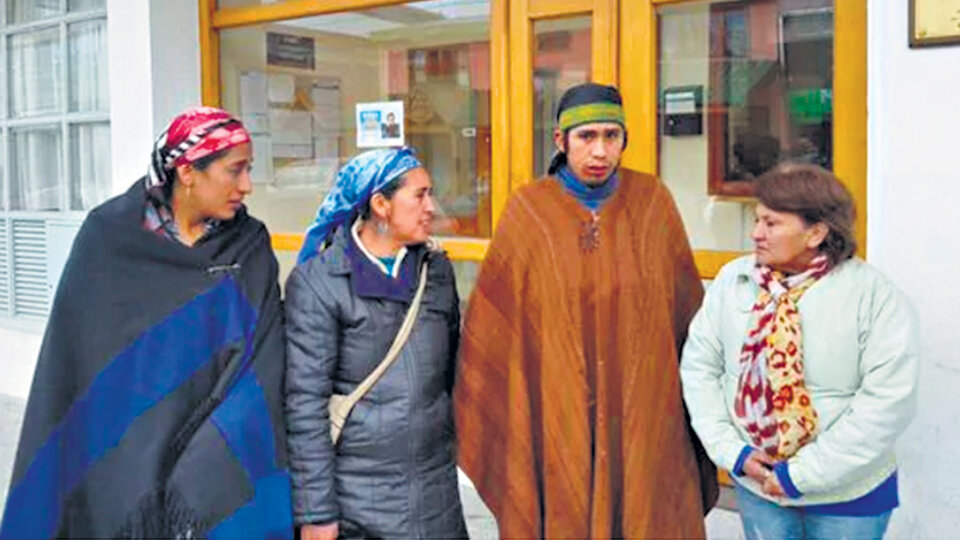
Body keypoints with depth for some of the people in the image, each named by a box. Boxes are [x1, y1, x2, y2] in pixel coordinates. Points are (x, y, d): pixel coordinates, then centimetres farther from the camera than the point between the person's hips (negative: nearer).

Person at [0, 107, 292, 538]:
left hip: (222, 469, 1)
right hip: (117, 464, -1)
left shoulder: (251, 250, -2)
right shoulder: (108, 238, -6)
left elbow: (262, 372, -6)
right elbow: (73, 363, -3)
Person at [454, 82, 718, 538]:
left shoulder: (652, 202, 1)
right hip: (554, 412, -1)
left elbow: (688, 308, 5)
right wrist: (479, 417, 0)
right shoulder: (529, 210, -3)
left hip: (643, 409, 1)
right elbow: (491, 322, 0)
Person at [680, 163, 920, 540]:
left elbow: (888, 402, -19)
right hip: (756, 484, 3)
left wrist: (803, 475, -19)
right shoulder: (732, 281, -5)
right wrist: (732, 451, -11)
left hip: (848, 496, -2)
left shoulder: (876, 297, -15)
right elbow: (699, 366, -2)